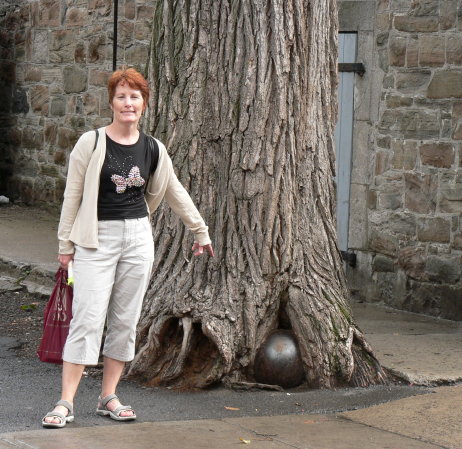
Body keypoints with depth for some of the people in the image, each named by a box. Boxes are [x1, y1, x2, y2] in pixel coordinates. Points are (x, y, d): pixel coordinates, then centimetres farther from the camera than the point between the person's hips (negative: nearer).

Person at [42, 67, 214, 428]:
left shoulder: (153, 149, 5)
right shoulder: (91, 143, -5)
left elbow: (175, 193, 18)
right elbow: (73, 195, -1)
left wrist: (200, 231, 23)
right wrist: (66, 243, -1)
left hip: (137, 237, 4)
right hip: (96, 239, -4)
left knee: (125, 321, 6)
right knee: (87, 319, -10)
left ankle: (109, 398, 16)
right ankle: (65, 403, -7)